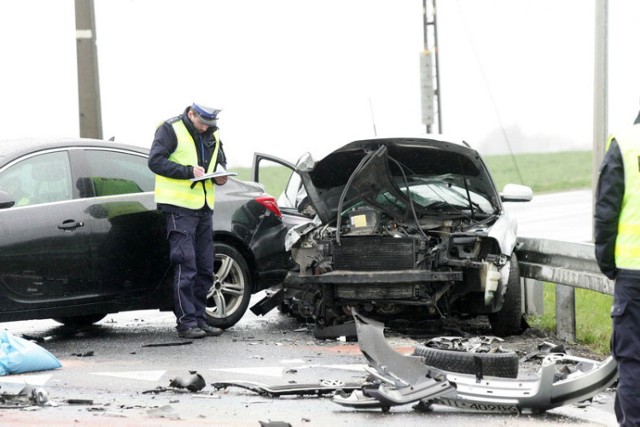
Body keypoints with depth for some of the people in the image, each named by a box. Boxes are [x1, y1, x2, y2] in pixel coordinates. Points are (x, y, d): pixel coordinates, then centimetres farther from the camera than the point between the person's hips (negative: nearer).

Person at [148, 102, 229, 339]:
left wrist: (220, 174, 1)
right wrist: (188, 171, -22)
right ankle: (186, 322, -9)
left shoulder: (212, 135, 14)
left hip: (204, 208, 7)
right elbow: (156, 160, -15)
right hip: (179, 206, -7)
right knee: (185, 265, -11)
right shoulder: (170, 129, -7)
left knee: (204, 267, 9)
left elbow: (220, 160, 25)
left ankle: (199, 318, 16)